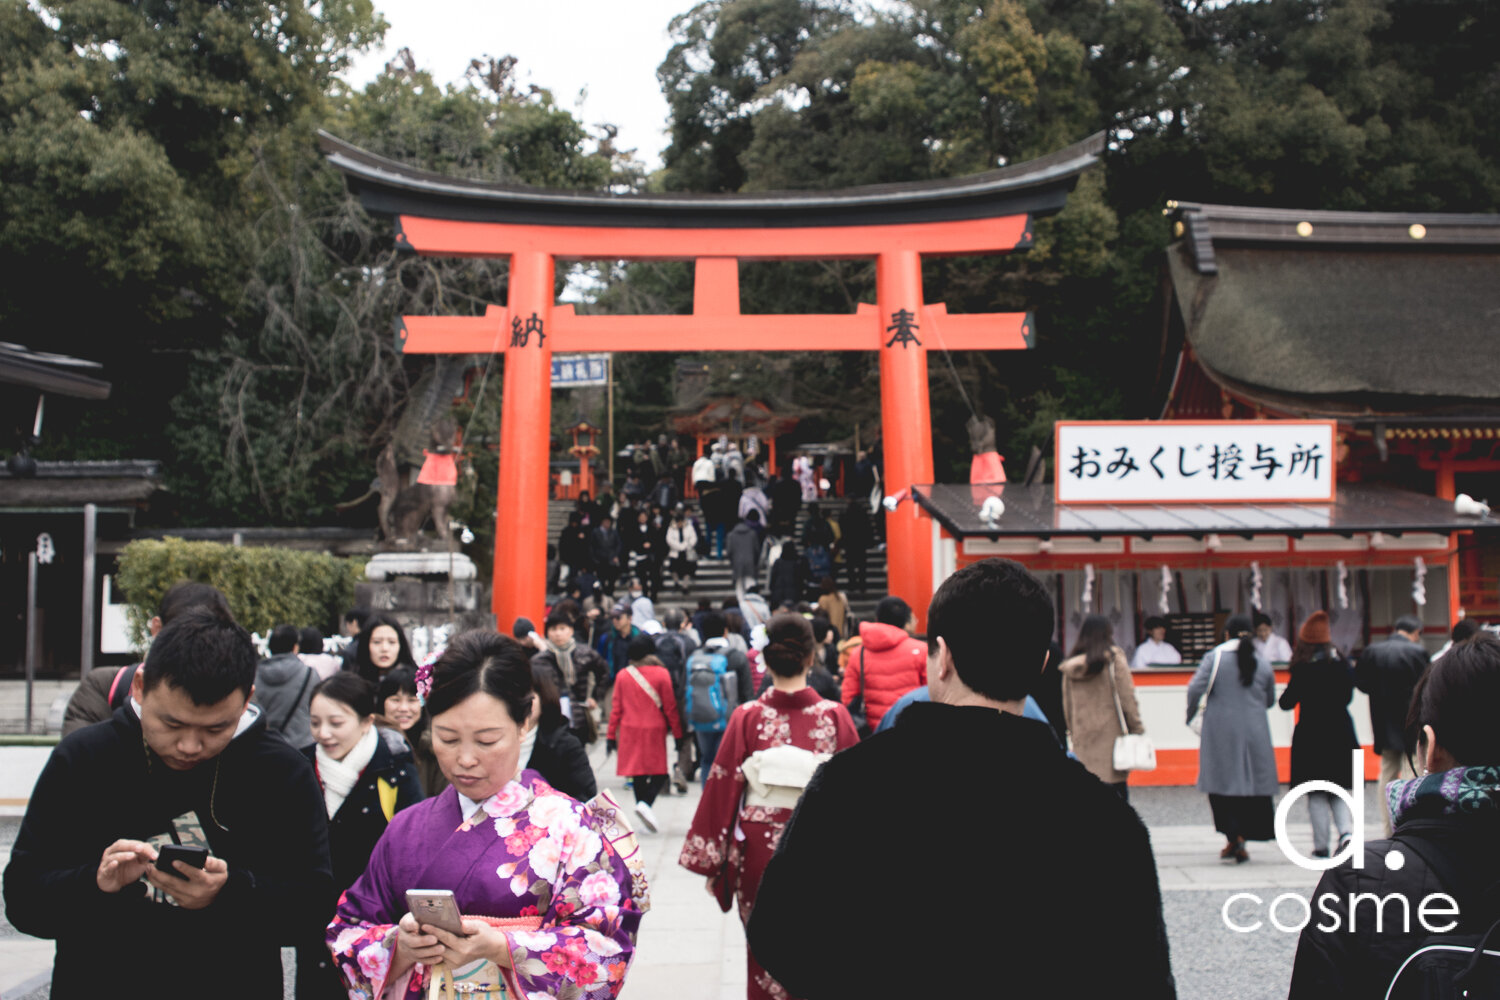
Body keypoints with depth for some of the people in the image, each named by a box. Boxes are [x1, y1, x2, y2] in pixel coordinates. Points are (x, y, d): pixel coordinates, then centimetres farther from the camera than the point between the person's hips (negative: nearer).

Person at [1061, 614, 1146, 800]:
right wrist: (1137, 729, 0)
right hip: (1111, 738, -4)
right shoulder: (1114, 660, -6)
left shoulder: (1070, 667, 7)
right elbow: (1127, 698, -7)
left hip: (1082, 742, 4)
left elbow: (1067, 707, 12)